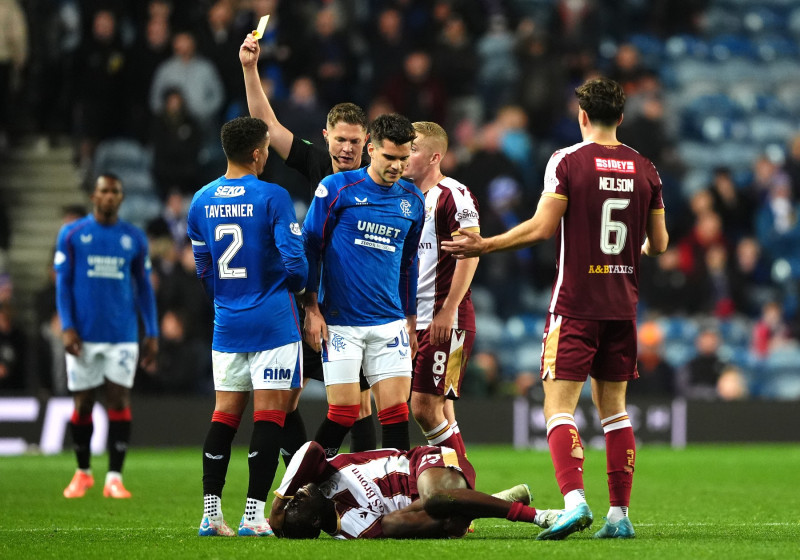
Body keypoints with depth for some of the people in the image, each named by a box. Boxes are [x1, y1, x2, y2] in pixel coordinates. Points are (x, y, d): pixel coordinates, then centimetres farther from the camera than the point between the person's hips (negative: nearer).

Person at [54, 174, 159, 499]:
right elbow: (63, 283, 2)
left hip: (123, 336, 1)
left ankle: (114, 478, -5)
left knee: (120, 402, -7)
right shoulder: (71, 234, 4)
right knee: (82, 404, 4)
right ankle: (83, 473, 21)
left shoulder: (135, 238, 9)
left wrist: (152, 333, 7)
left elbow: (144, 288, 13)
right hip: (84, 335, -1)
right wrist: (67, 327, -8)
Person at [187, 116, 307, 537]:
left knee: (225, 412, 11)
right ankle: (254, 515, -6)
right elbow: (295, 262, -15)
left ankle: (211, 514, 9)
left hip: (226, 324, 5)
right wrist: (295, 286, 7)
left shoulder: (201, 200, 6)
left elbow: (203, 270, 14)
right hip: (272, 322, -5)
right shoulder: (272, 197, -12)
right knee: (270, 413, -2)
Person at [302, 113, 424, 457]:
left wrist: (411, 319, 21)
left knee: (396, 409, -2)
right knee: (344, 413, -5)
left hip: (389, 323, 4)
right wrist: (312, 309, -6)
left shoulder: (413, 200, 9)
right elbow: (309, 247, -1)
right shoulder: (336, 188, -5)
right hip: (339, 322, -4)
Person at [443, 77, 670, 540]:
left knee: (559, 406, -5)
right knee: (614, 408, 11)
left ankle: (574, 500, -24)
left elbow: (542, 227, -13)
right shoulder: (645, 169, 6)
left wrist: (484, 246, -3)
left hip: (576, 305, -5)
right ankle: (620, 514, 8)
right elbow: (659, 244, 11)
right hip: (623, 307, 5)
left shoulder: (568, 161, -8)